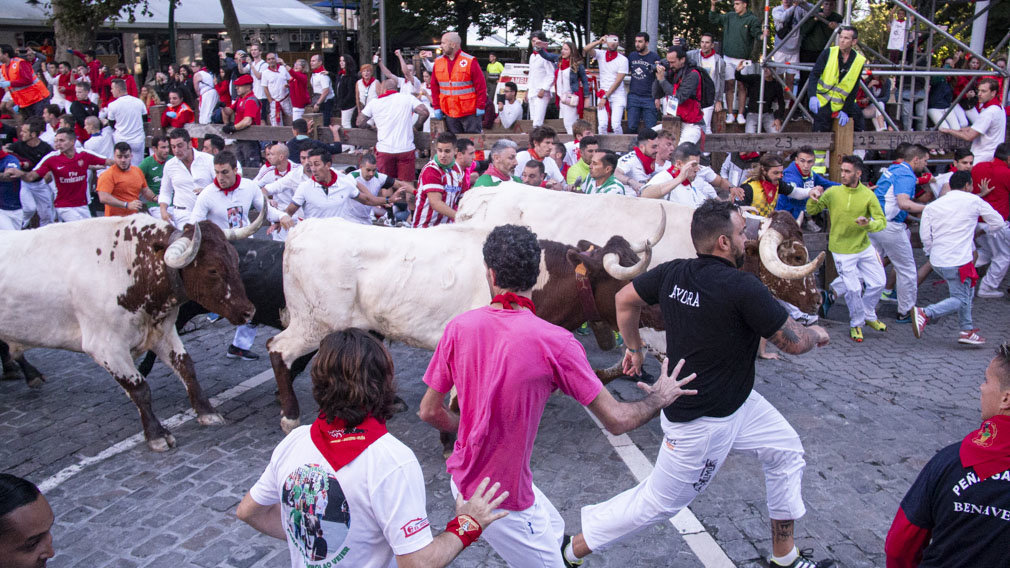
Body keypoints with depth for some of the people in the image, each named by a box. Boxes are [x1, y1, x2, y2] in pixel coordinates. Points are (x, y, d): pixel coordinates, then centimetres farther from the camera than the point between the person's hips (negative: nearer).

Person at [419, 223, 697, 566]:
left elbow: (429, 412, 0)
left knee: (553, 530, 26)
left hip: (463, 476, 7)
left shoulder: (458, 328, -8)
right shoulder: (554, 342, -23)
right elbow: (616, 421, -17)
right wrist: (659, 398, 4)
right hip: (502, 500, -6)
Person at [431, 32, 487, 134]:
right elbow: (434, 86, 12)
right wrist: (437, 107, 7)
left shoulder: (470, 61, -8)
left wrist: (480, 107, -10)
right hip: (449, 113, 4)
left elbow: (481, 86, -8)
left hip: (469, 113, -4)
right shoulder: (438, 62, 7)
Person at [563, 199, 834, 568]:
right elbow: (794, 342, -16)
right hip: (702, 424, -9)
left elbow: (625, 299, 9)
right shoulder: (744, 288, -26)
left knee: (786, 452, 20)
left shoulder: (673, 273, -5)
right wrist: (817, 334, 7)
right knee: (658, 503, 5)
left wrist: (634, 348, 22)